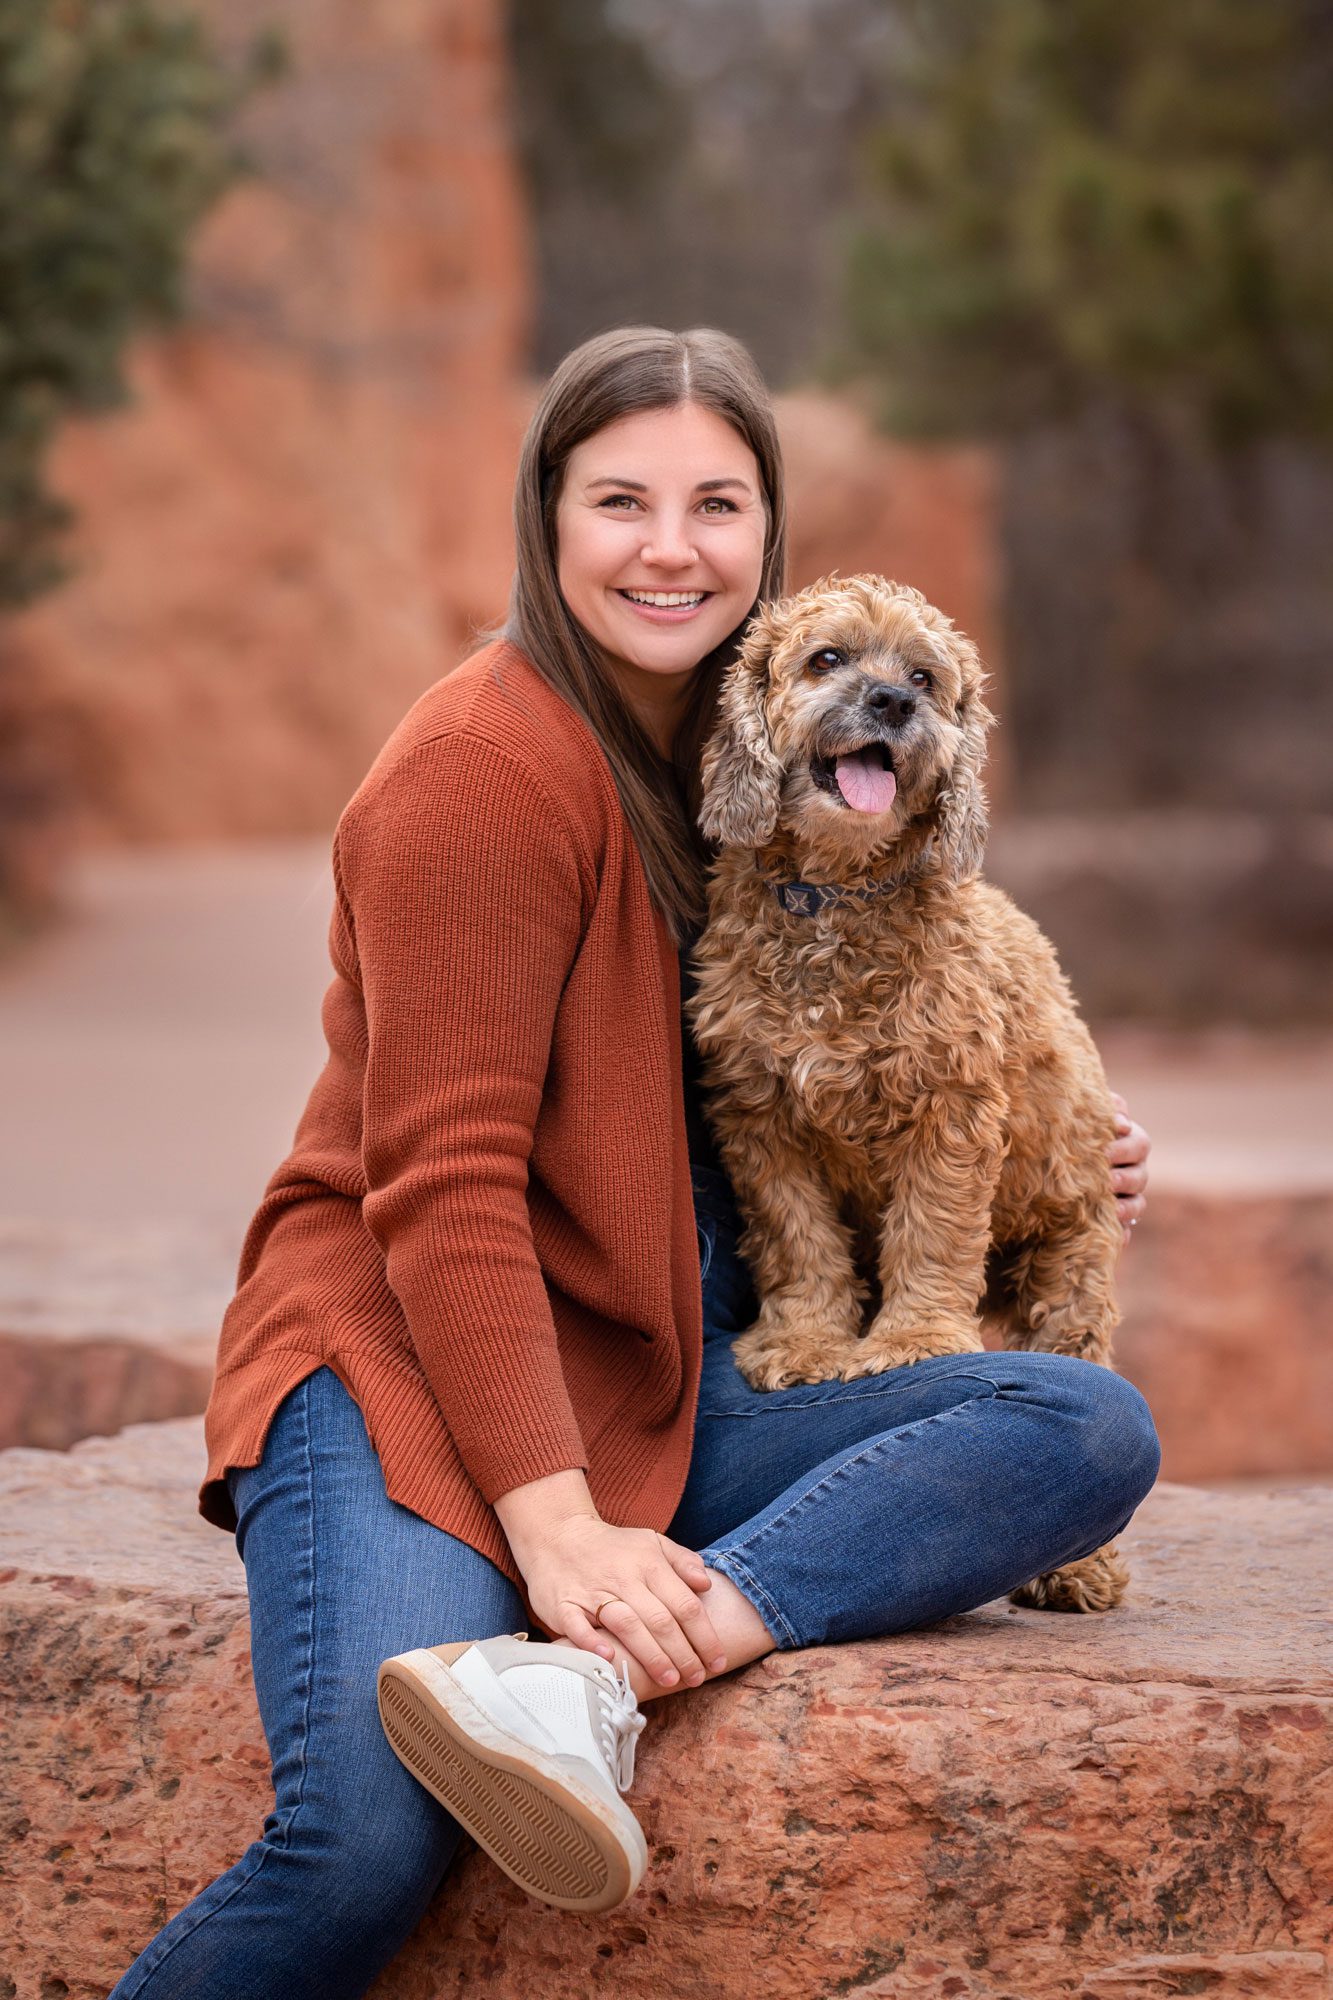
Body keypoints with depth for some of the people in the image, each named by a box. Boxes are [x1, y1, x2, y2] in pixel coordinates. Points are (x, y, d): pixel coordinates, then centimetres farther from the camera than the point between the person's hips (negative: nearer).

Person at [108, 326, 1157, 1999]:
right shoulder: (485, 763, -8)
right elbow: (440, 1177, -15)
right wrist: (551, 1521, -25)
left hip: (675, 1400, 8)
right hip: (417, 1362, -7)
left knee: (1095, 1431, -19)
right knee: (369, 1844, -34)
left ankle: (589, 1686, -34)